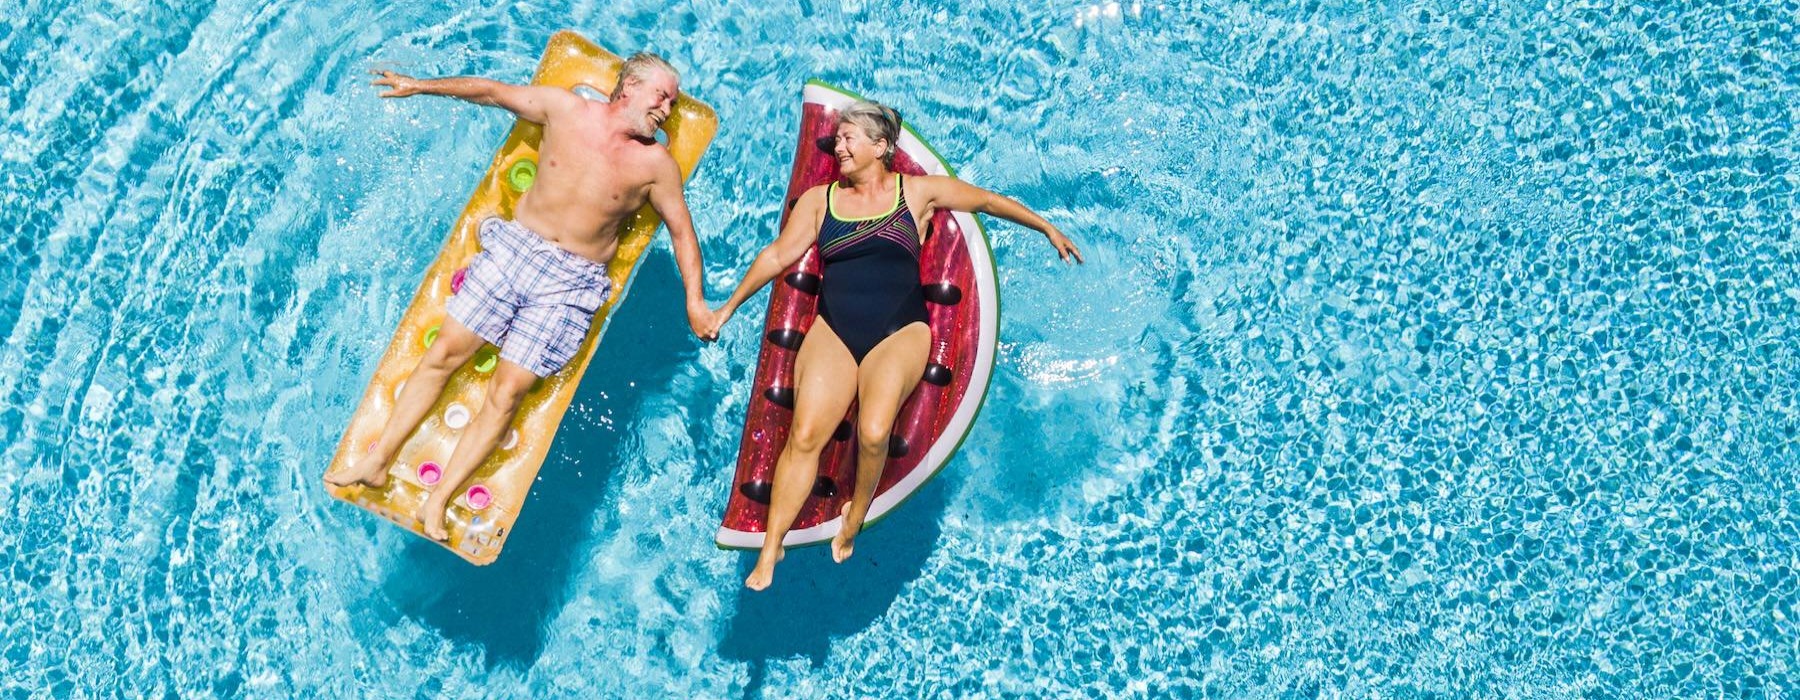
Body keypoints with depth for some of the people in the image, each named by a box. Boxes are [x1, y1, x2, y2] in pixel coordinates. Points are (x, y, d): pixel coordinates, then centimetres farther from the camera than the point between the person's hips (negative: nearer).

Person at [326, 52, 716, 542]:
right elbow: (492, 92, 13)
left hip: (571, 283, -2)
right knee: (443, 353, -5)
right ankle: (378, 459, 4)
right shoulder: (565, 108, 3)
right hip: (514, 246, 2)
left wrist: (694, 300, -2)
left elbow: (682, 231, 6)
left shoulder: (656, 162, 0)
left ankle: (438, 502, -7)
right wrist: (420, 86, 14)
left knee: (507, 392, -10)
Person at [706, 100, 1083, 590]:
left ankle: (856, 515, 1)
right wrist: (730, 307, 18)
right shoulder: (819, 200, 13)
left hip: (899, 333, -2)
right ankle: (770, 549, -11)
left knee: (873, 433, -27)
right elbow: (778, 255, 17)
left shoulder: (916, 192, 8)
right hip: (833, 332, 2)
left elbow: (986, 200, 16)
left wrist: (1047, 228, 18)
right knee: (804, 435, -18)